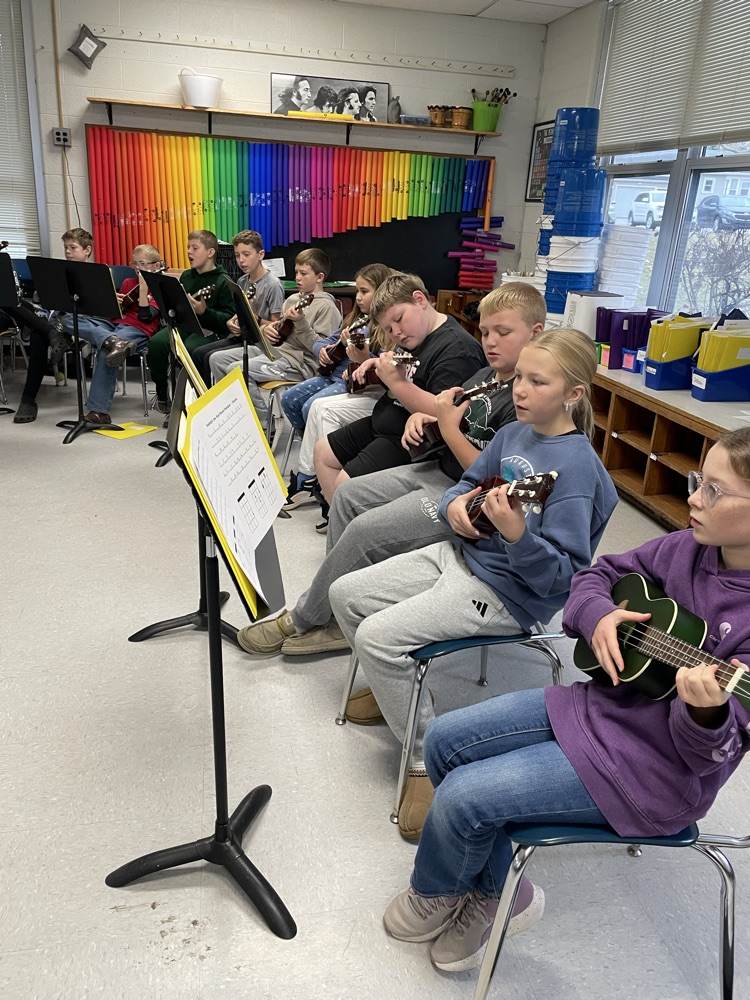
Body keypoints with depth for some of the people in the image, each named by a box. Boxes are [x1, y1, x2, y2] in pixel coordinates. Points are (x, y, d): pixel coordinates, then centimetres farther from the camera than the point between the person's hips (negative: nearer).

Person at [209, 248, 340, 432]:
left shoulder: (326, 306, -7)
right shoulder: (293, 299, 17)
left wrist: (301, 322, -25)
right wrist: (267, 329, 2)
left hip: (299, 362, -9)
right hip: (275, 350, 9)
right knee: (217, 359, 0)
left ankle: (264, 422, -9)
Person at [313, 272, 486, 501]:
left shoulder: (457, 348, -22)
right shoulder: (412, 337, 8)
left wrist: (396, 382, -28)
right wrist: (379, 367, 1)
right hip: (382, 424, 11)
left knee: (346, 484, -18)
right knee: (323, 452, 16)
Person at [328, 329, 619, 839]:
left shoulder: (576, 466, -20)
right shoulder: (514, 433, 3)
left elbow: (559, 577, -22)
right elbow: (468, 483, 19)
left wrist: (516, 533, -39)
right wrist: (454, 505, -4)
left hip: (507, 593, -9)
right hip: (462, 552, 9)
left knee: (377, 636, -20)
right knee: (346, 594, 6)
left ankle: (427, 759, 0)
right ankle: (395, 688, 27)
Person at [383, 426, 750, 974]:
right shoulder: (687, 546, -3)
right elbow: (599, 572, 11)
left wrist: (705, 711, -44)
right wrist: (598, 615, -10)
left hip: (653, 767, -7)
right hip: (604, 699, 8)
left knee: (462, 797, -15)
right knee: (445, 741, 4)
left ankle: (436, 893, 22)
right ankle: (499, 893, 21)